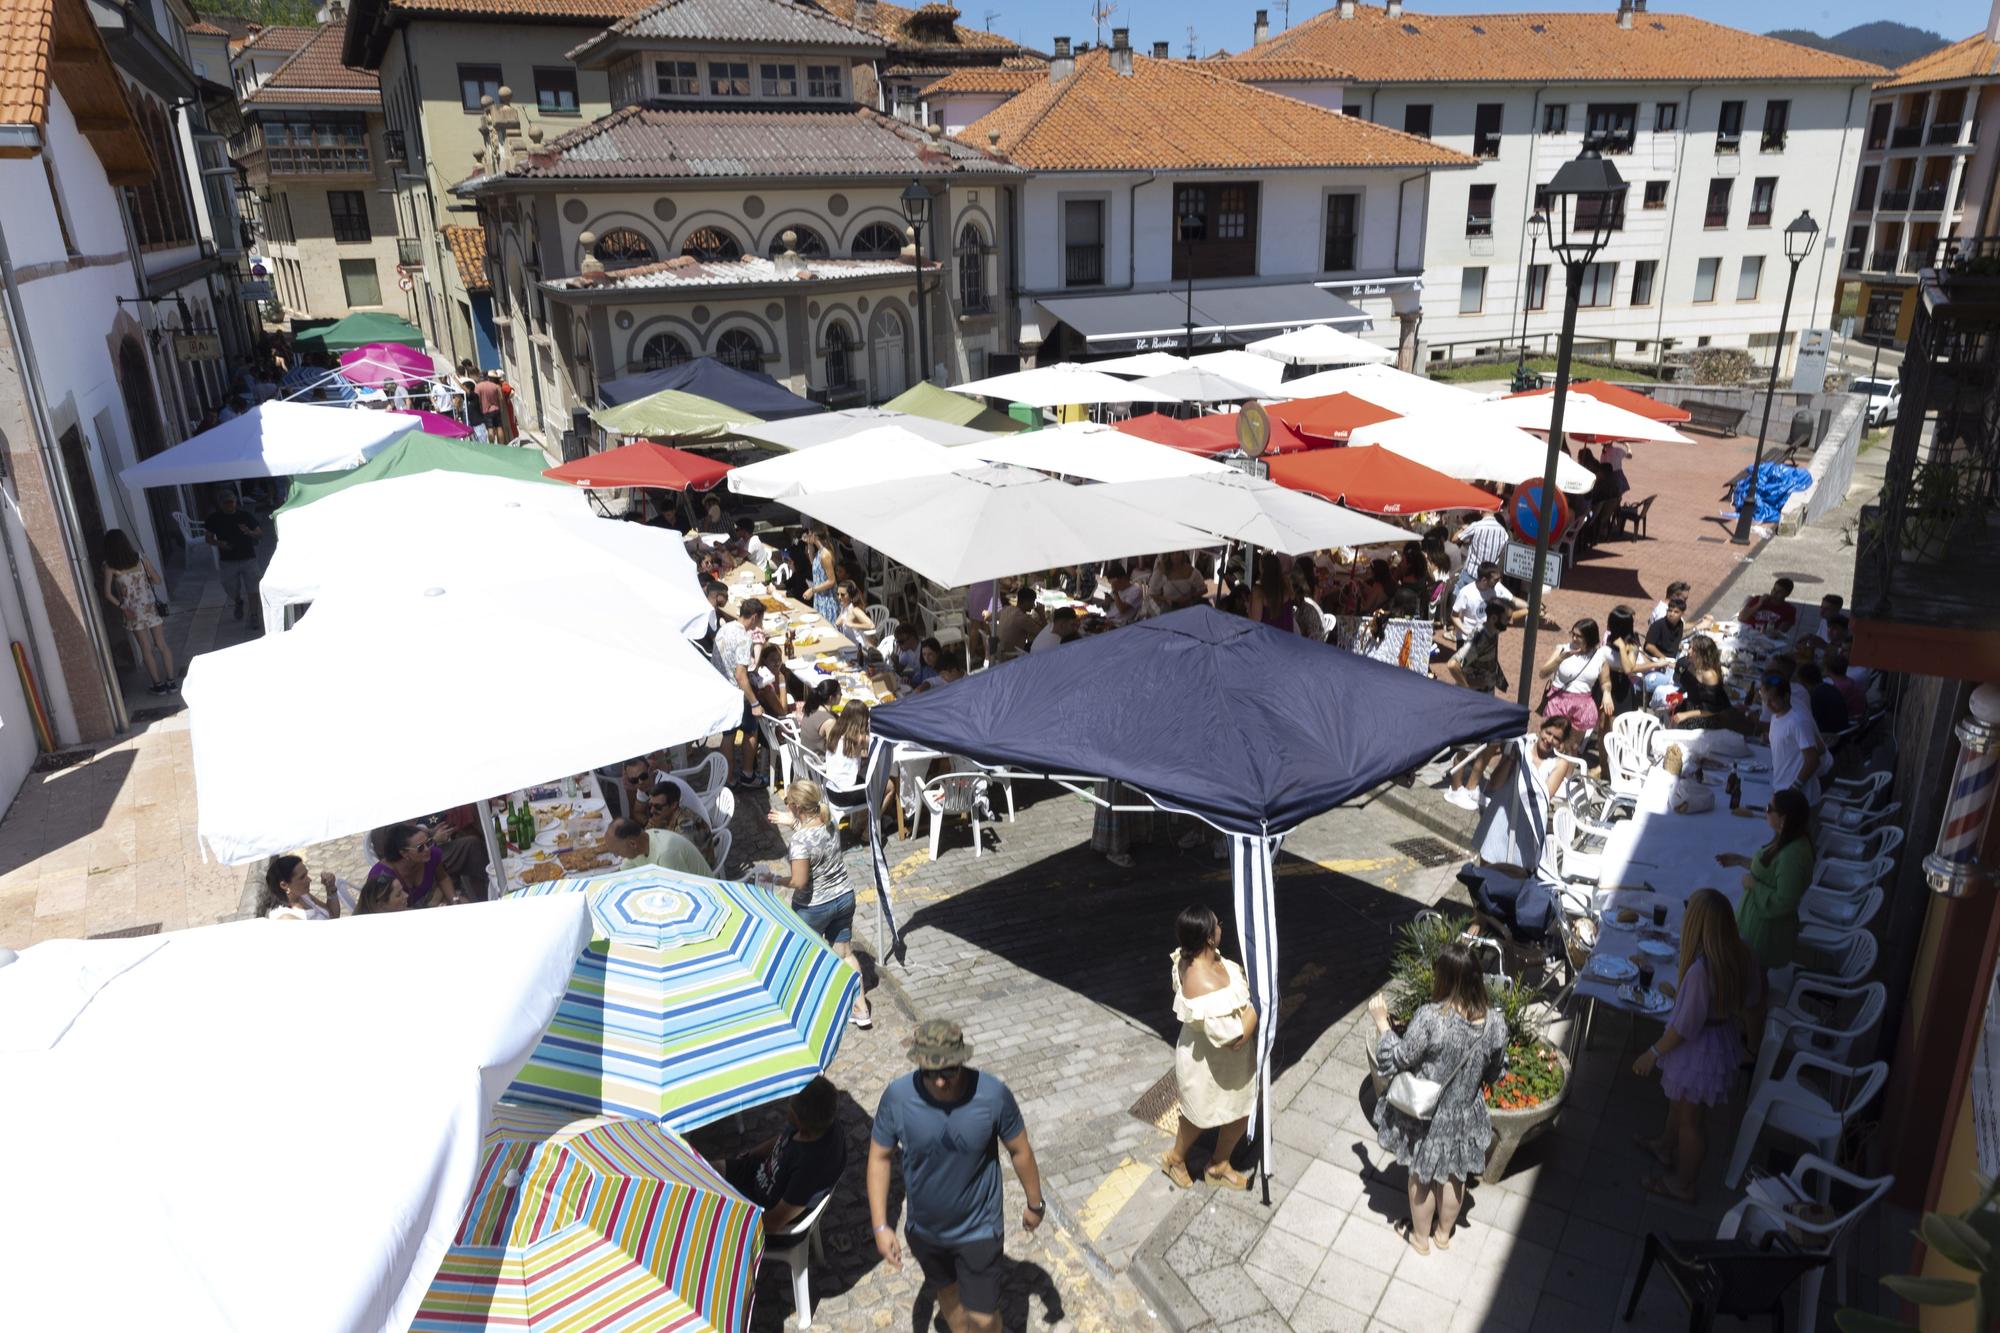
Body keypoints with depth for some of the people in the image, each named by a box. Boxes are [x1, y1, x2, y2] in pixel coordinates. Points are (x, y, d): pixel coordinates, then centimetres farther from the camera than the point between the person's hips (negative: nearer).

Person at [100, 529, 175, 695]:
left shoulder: (110, 567, -8)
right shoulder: (140, 559, -4)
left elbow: (108, 594, -12)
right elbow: (158, 580, 1)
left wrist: (121, 607, -2)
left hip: (133, 612, -1)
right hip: (150, 606, 2)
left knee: (146, 650, 8)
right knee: (162, 645, 10)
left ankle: (159, 684, 14)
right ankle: (171, 681, 11)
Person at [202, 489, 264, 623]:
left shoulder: (244, 516, -2)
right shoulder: (215, 518, -1)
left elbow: (260, 533, 1)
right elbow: (209, 538, 6)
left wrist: (250, 533, -21)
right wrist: (218, 543, -15)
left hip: (248, 558, -1)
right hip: (228, 561, 1)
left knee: (253, 589, -5)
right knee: (232, 590, 10)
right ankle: (238, 602, 43)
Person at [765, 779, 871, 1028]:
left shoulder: (799, 840, -29)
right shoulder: (829, 821, -8)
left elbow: (799, 882, -26)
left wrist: (775, 880, -9)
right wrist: (793, 823, 9)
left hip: (813, 907, -6)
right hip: (844, 897, 6)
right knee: (845, 953, 19)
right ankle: (861, 1009, 25)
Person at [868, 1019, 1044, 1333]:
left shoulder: (993, 1094, -28)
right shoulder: (897, 1097, -25)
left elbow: (1020, 1150, -11)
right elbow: (879, 1157, -11)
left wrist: (1035, 1203, 2)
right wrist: (880, 1226, -12)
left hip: (979, 1229, -2)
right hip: (923, 1229, 2)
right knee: (948, 1291, 27)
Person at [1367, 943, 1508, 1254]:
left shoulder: (1430, 1017, -33)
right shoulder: (1495, 1022, -18)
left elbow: (1397, 1059, -22)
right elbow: (1494, 1072, -2)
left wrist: (1381, 1022, -9)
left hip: (1426, 1117, -3)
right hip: (1465, 1117, 4)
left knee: (1421, 1176, 22)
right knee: (1454, 1175, 27)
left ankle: (1421, 1238, 43)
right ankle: (1443, 1234, 50)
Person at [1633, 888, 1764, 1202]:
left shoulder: (1700, 970, -38)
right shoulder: (1739, 953, -14)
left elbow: (1685, 1027, -27)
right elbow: (1751, 1004, 4)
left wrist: (1653, 1053, -12)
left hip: (1699, 1049, -8)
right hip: (1724, 1039, 8)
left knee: (1688, 1117, 16)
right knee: (1678, 1098, 32)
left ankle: (1682, 1184, 38)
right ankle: (1666, 1147, 56)